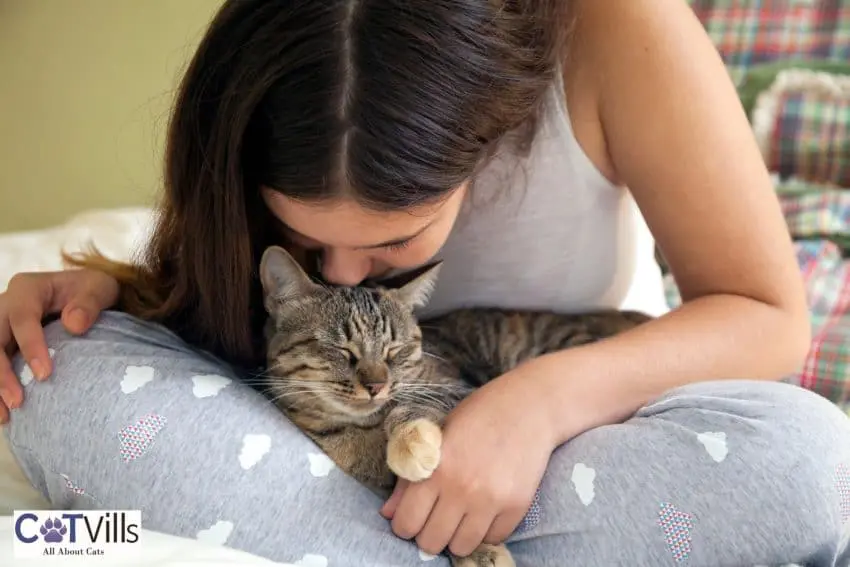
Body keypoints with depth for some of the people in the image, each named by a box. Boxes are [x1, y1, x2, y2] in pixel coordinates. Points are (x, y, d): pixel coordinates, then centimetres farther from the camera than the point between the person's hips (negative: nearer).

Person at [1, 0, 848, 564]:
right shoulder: (262, 91, -17)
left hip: (560, 428, 0)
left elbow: (769, 317, -17)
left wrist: (547, 398, -33)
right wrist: (104, 286, -22)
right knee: (68, 369, -23)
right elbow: (193, 283, 0)